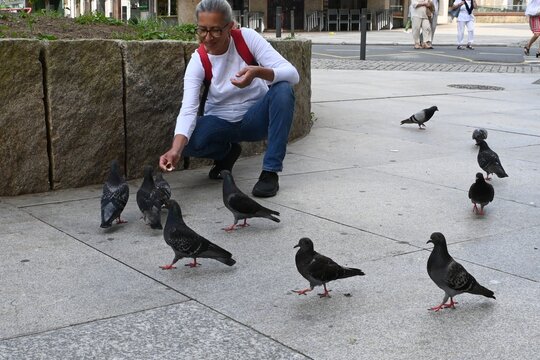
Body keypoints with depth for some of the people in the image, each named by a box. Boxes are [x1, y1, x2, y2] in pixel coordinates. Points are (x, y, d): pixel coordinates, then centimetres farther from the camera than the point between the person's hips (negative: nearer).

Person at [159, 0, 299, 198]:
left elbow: (292, 74, -24)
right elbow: (188, 109, -26)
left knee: (283, 89, -31)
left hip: (256, 118, 0)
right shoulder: (198, 61, -15)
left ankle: (270, 171, -24)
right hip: (221, 123, 1)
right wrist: (176, 150, -44)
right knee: (188, 142, -30)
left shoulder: (248, 38, -17)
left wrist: (258, 72, -46)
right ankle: (227, 152, 7)